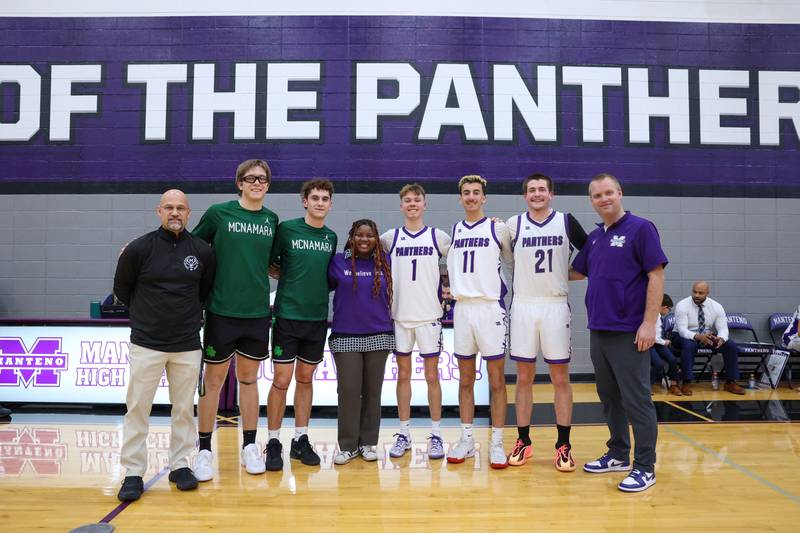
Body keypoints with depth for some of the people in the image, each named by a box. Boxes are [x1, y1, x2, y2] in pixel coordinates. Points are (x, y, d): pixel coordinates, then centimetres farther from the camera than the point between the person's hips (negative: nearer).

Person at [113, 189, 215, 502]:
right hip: (146, 344, -1)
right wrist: (146, 313, 12)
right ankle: (133, 473, 12)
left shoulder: (203, 251, 0)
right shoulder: (139, 249, -5)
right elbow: (121, 288, 9)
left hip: (187, 345, 2)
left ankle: (179, 465, 22)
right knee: (137, 408, 2)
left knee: (184, 408, 9)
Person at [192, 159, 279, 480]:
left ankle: (249, 447, 23)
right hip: (222, 310, -3)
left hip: (258, 312, 3)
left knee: (249, 378, 12)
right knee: (214, 379, 5)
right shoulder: (218, 213, -3)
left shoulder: (272, 220, 7)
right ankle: (205, 450, 18)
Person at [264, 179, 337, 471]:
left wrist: (320, 290, 3)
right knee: (281, 380, -1)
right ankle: (273, 443, 13)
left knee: (305, 379, 11)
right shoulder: (287, 229, -6)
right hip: (287, 315, -4)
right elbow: (268, 263, 0)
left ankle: (301, 440, 22)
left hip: (317, 317, 4)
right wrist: (289, 276, -3)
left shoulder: (331, 237, 7)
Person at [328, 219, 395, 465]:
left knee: (372, 392, 7)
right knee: (348, 391, -1)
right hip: (345, 337, -1)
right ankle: (348, 445, 11)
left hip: (379, 336, 1)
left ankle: (368, 443, 19)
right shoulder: (338, 262, 1)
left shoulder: (385, 261, 4)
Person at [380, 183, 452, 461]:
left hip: (429, 315, -1)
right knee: (403, 375, 8)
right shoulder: (390, 237, 4)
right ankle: (404, 433, 18)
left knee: (432, 376, 3)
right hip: (399, 315, 1)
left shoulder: (438, 237, 2)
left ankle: (436, 435, 13)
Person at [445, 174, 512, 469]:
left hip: (490, 308, -4)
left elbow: (512, 259, 8)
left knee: (496, 380, 1)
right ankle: (466, 440, 19)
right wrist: (450, 286, 12)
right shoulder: (453, 231, 12)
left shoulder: (498, 228, 0)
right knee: (465, 379, 9)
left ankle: (497, 444, 9)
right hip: (462, 308, 4)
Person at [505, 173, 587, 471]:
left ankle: (563, 446, 12)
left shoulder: (566, 222, 2)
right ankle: (523, 442, 15)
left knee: (560, 379, 3)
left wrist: (569, 274, 3)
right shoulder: (514, 224, 3)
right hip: (523, 306, 1)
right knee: (524, 378, 6)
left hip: (556, 306, 0)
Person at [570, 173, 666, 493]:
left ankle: (645, 467, 9)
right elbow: (576, 272, 25)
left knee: (636, 400, -1)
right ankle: (618, 455, 28)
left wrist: (649, 323, -17)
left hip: (629, 333, -7)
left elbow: (656, 276, -12)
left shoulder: (640, 229, -7)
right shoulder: (594, 237, 13)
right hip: (598, 331, 7)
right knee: (609, 397, 15)